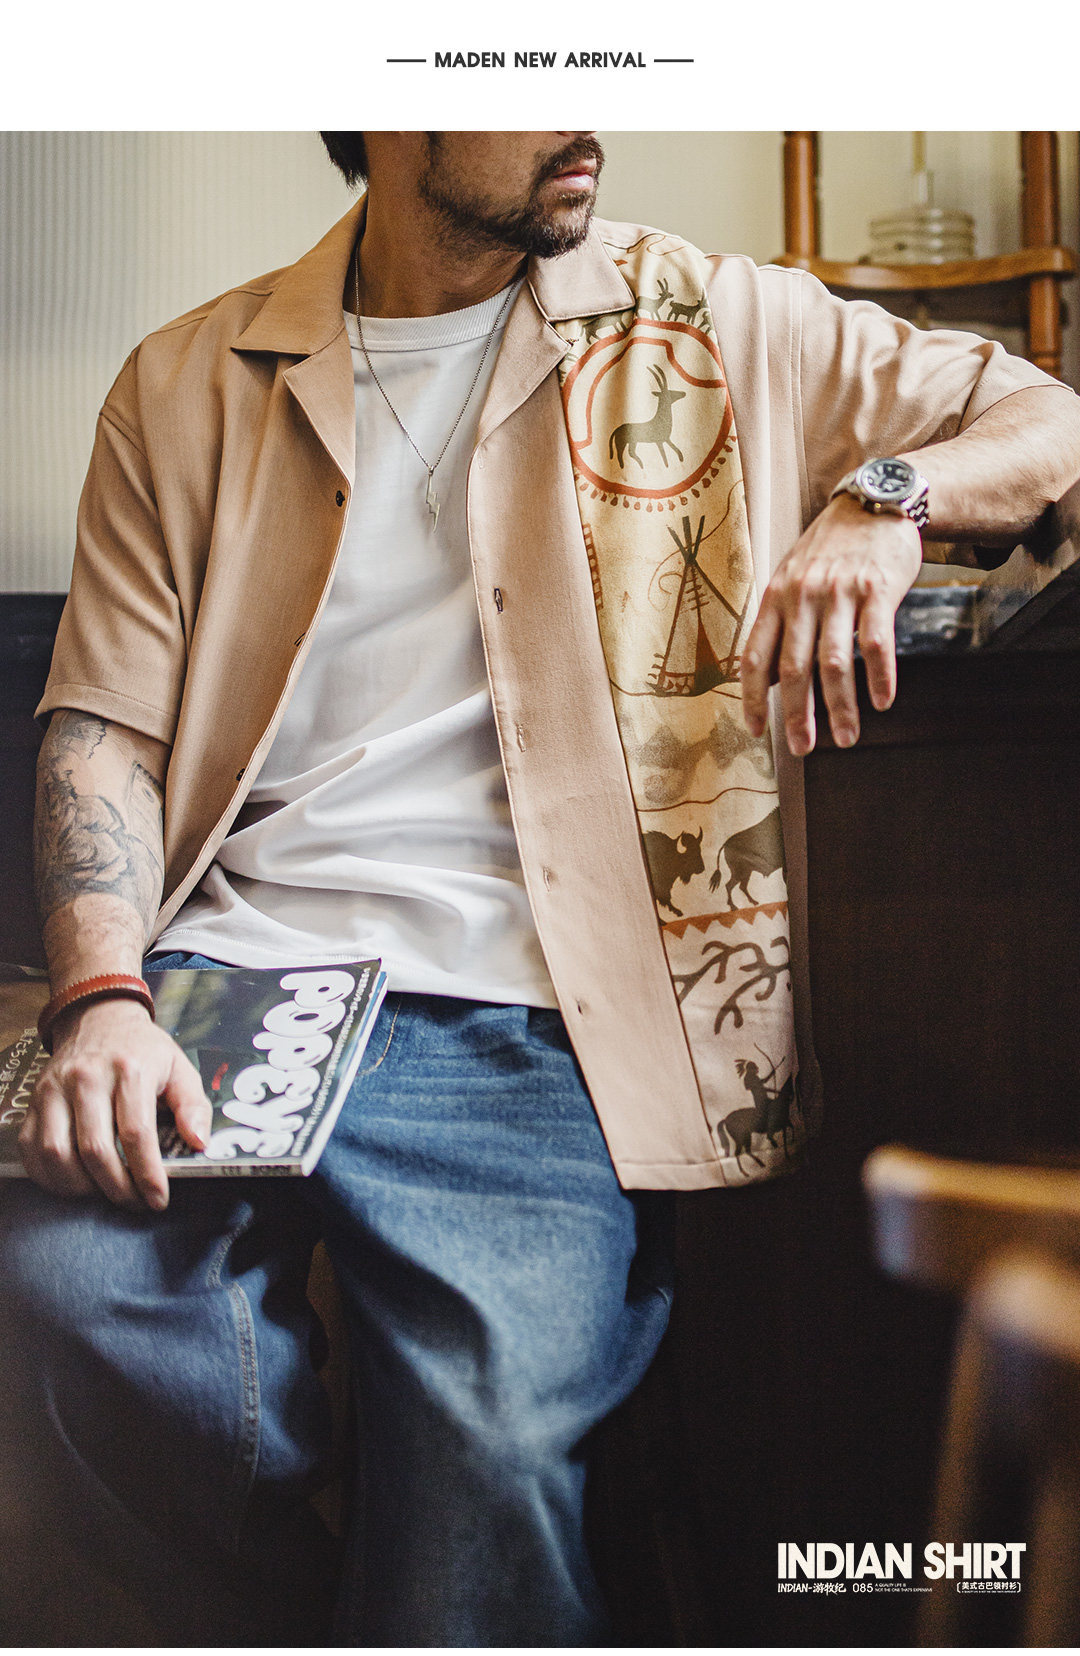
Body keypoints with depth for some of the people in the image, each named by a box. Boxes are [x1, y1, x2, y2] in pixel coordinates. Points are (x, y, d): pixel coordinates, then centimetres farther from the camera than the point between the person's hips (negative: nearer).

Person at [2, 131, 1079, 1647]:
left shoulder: (717, 326, 12)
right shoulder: (190, 384, 15)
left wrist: (884, 496, -7)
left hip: (520, 1010, -1)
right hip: (228, 967, 2)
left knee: (500, 1419, -28)